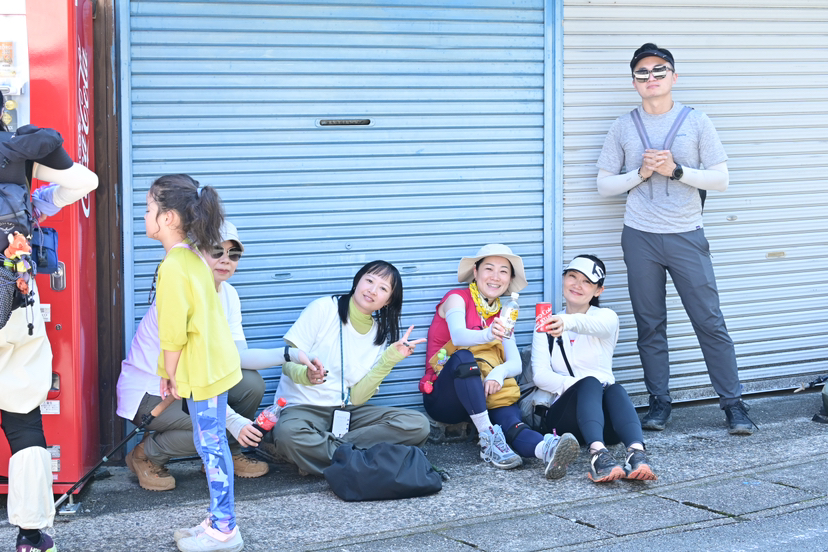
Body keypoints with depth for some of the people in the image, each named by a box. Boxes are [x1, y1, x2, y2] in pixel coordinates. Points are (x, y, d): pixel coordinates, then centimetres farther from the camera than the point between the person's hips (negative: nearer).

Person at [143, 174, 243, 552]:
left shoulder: (173, 267, -20)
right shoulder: (194, 257, 10)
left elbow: (173, 331, -19)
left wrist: (169, 374, -6)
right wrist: (173, 373, 19)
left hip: (201, 371, -10)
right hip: (216, 362, 10)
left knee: (211, 446, -2)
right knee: (212, 445, 14)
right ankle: (220, 521, 22)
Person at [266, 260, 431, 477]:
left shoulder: (380, 334, 9)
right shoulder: (324, 309, -3)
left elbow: (357, 397, -1)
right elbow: (288, 363, -7)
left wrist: (389, 359, -11)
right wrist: (306, 375, -29)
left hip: (346, 412, 5)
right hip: (304, 408, -5)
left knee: (418, 425, -19)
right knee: (287, 434, -41)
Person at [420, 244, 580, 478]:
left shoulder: (501, 315, 18)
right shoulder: (457, 299, 0)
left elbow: (516, 363, 3)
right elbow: (458, 336, -23)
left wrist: (499, 373, -22)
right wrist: (487, 335, -46)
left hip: (481, 397, 4)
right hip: (443, 396, -4)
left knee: (512, 424, -30)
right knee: (463, 357, -36)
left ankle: (547, 450, -64)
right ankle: (488, 439, -38)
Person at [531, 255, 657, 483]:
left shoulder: (607, 317, 9)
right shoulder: (546, 325, 15)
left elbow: (599, 325, -19)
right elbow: (540, 374, 0)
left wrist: (569, 322, -44)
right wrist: (573, 384, -22)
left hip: (605, 417, 0)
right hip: (564, 411, 0)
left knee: (616, 389, -33)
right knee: (589, 382, -33)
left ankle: (636, 452, -59)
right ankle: (597, 453, -59)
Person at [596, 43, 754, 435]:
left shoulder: (696, 122, 4)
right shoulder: (623, 127, 7)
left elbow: (720, 180, 0)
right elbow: (604, 184, 7)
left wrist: (676, 170, -13)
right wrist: (641, 173, -9)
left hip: (686, 236, -1)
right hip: (640, 239, 1)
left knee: (710, 322, -2)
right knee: (650, 325, 6)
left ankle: (733, 403, 6)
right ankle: (659, 402, 16)